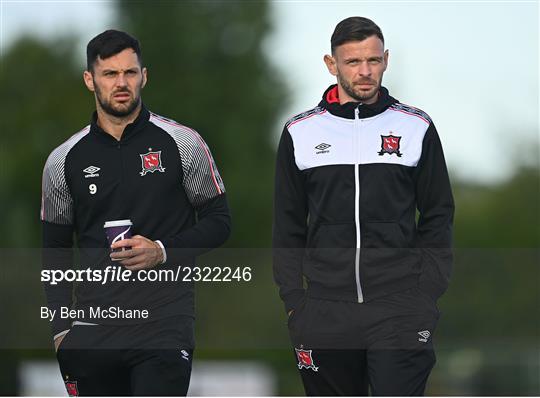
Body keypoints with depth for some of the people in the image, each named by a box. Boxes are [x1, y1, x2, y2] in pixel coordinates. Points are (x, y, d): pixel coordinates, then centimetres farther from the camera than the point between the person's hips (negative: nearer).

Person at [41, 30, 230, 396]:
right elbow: (56, 253, 14)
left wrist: (163, 251, -11)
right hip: (92, 330, 3)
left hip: (163, 326, -3)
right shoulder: (65, 160, 8)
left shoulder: (182, 143, 1)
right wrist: (61, 329, 5)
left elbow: (219, 222, 6)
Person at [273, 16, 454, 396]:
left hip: (400, 310, -2)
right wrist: (294, 300, 3)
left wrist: (427, 294, -1)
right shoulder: (299, 133, 8)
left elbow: (438, 218, 8)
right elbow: (288, 227, 12)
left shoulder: (417, 128, 5)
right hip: (325, 314, 2)